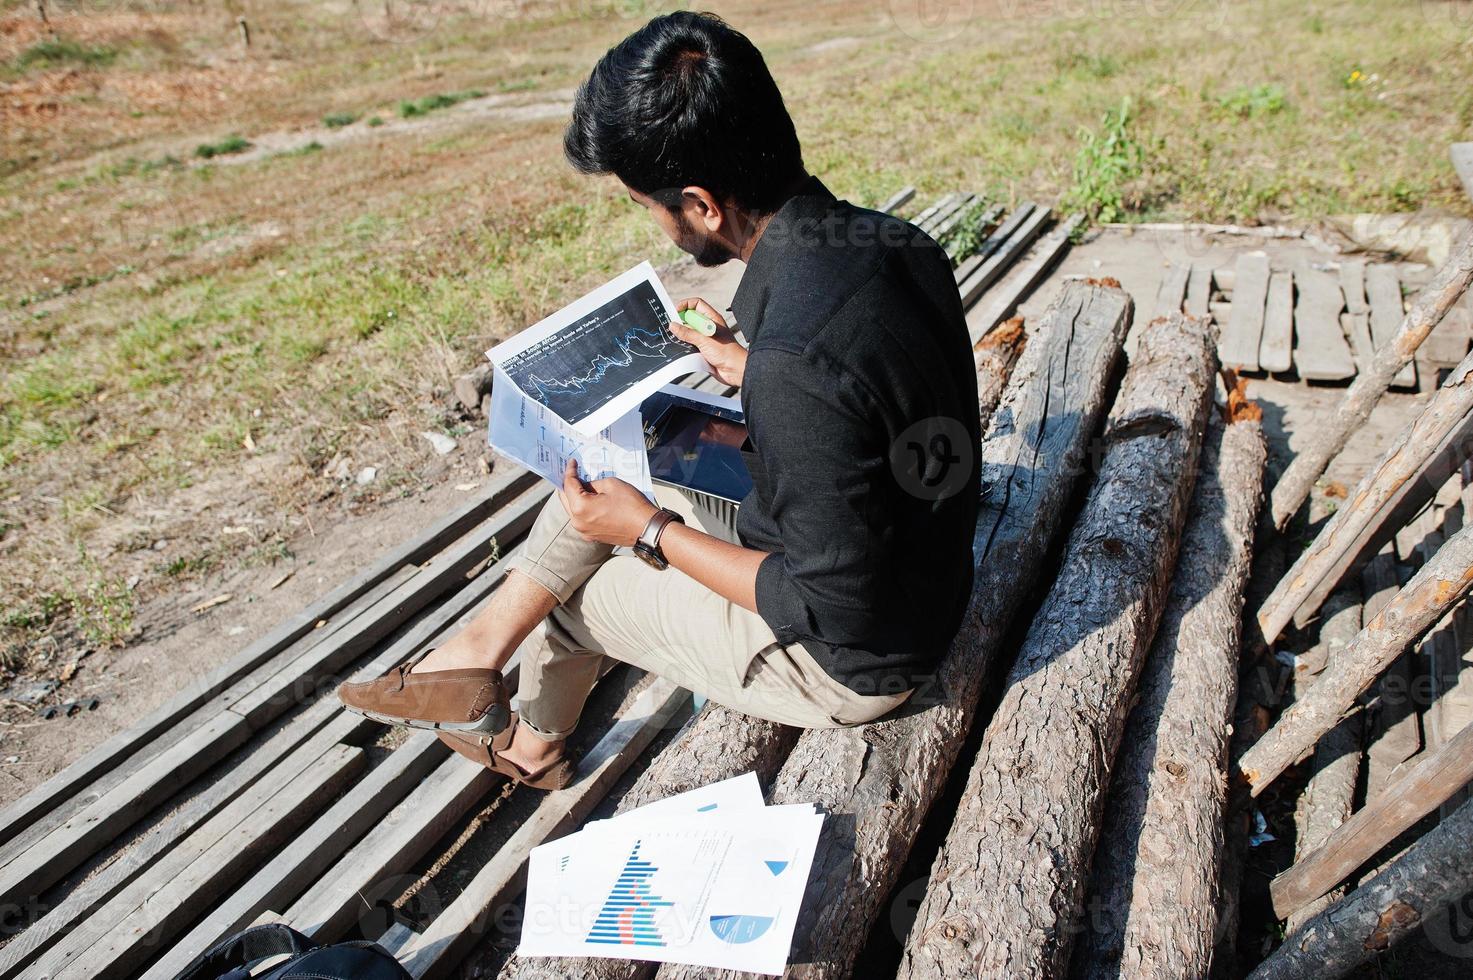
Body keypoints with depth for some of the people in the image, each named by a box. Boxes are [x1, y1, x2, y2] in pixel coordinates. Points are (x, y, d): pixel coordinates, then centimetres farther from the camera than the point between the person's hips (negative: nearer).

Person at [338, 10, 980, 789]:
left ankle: (531, 739, 40)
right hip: (910, 584, 8)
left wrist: (652, 534, -17)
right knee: (608, 475, 9)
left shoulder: (797, 366, -36)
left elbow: (835, 610, -27)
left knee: (571, 589, 10)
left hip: (851, 662, -8)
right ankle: (479, 649, 21)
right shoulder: (889, 240, -8)